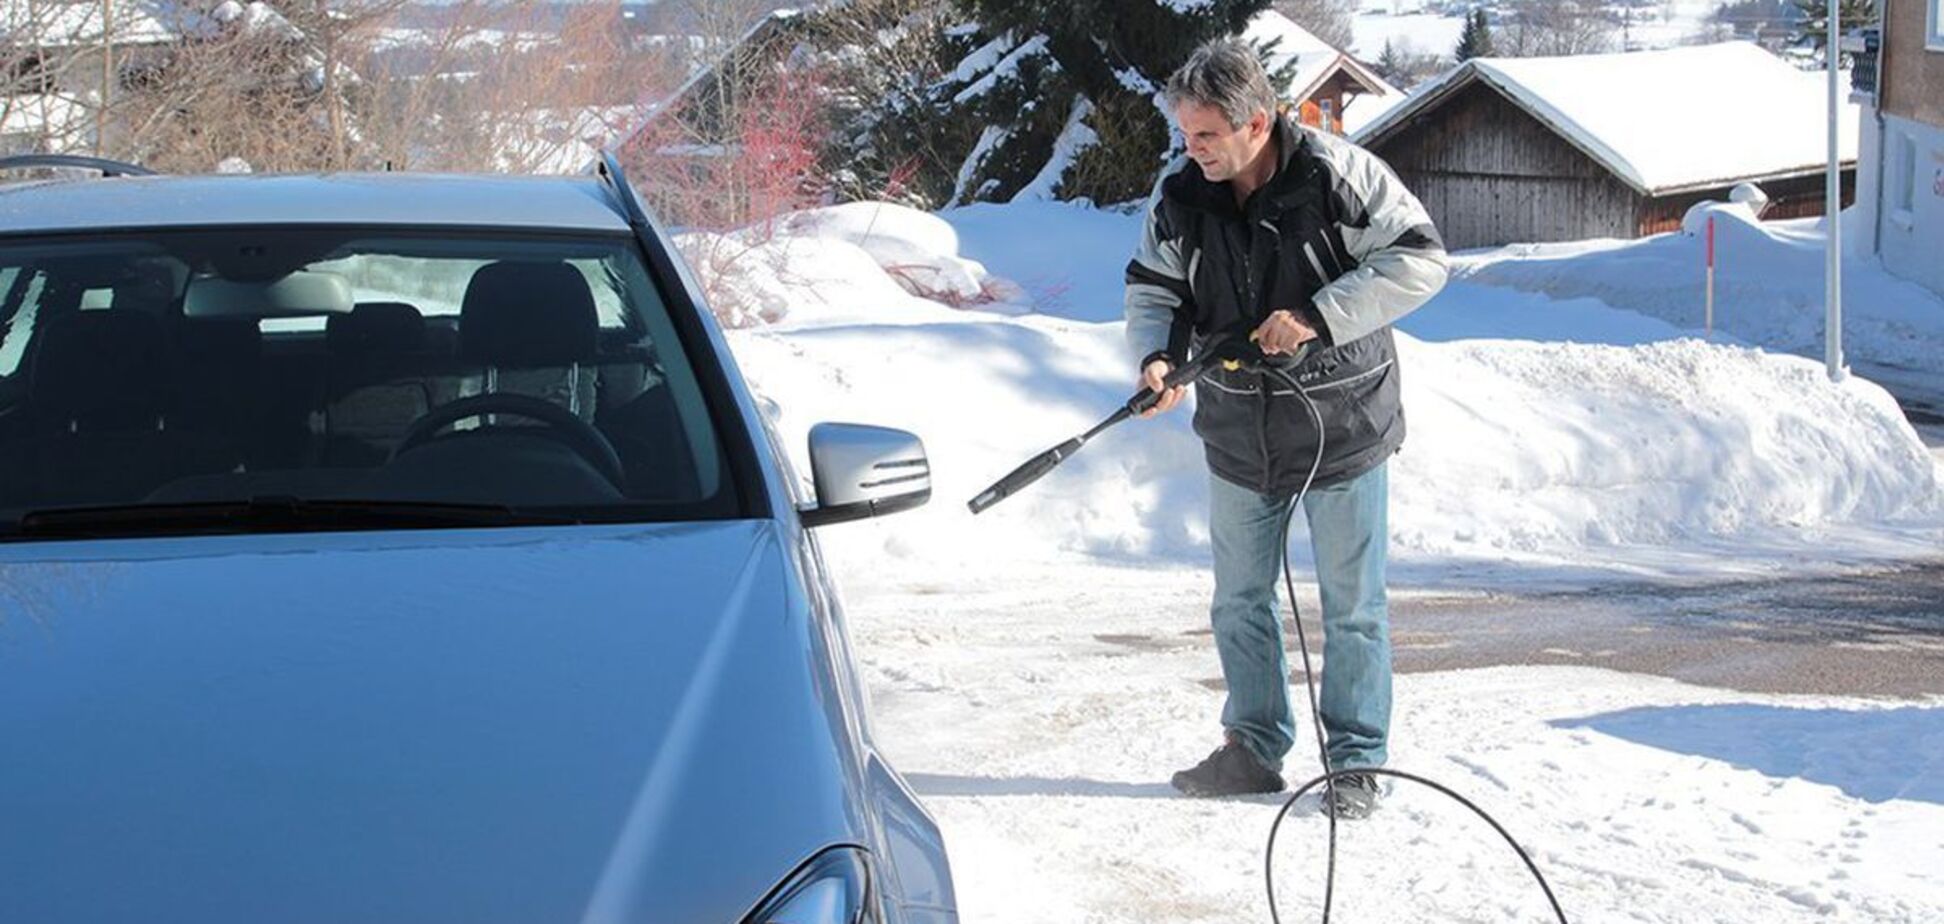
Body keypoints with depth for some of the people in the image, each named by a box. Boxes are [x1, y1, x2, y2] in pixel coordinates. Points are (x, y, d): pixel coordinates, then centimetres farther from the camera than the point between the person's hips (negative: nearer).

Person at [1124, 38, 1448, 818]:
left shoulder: (1337, 176, -18)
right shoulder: (1179, 196, -4)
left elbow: (1420, 259, -18)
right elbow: (1153, 288, 5)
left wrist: (1317, 316, -25)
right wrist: (1158, 354, -16)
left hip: (1341, 428, -5)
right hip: (1239, 435, 5)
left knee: (1352, 605, 5)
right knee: (1240, 600, 14)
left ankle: (1356, 763, 16)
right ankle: (1254, 749, 28)